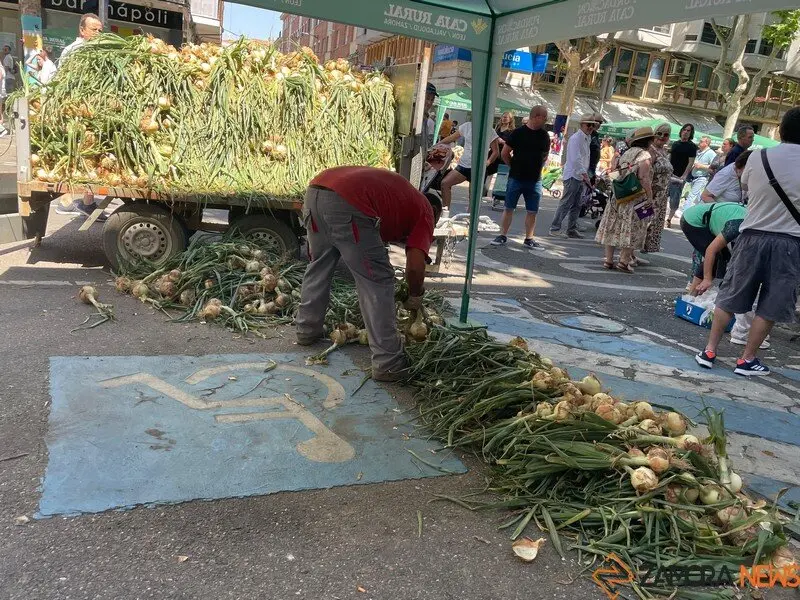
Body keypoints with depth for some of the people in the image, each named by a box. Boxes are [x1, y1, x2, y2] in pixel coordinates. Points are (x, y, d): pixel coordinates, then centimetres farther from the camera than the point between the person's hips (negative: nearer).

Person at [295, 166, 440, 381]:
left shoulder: (399, 191, 37)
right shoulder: (424, 211, 17)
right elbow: (415, 266, 6)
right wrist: (415, 296, 25)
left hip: (315, 189, 8)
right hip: (346, 203, -8)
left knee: (319, 264, 28)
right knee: (377, 282, 5)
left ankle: (307, 329, 44)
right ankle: (388, 364, 9)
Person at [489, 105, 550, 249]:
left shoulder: (544, 135, 6)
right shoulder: (518, 132, -6)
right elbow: (505, 153, -2)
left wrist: (537, 167, 11)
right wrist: (514, 166, 4)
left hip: (535, 180, 3)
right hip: (516, 178, -3)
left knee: (532, 211, 5)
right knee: (509, 208, 4)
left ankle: (529, 239, 13)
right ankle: (503, 236, 12)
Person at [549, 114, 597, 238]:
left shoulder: (588, 138, 15)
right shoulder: (575, 138, -12)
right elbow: (576, 159, -19)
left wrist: (586, 175, 12)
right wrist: (585, 175, -22)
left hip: (581, 176, 9)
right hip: (573, 175, -9)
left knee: (576, 205, 9)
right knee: (566, 203, -8)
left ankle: (572, 229, 14)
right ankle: (555, 228, -3)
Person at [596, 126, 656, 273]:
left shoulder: (627, 153, 12)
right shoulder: (645, 155, -9)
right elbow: (644, 180, -16)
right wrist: (650, 199, -12)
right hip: (635, 199, -7)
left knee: (614, 228, 8)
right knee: (630, 230, 0)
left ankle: (608, 260, 11)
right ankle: (623, 261, 0)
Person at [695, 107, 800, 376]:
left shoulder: (758, 156, -5)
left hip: (753, 236, 1)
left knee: (729, 298, 12)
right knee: (770, 307, 9)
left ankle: (709, 351, 16)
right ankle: (747, 359, 15)